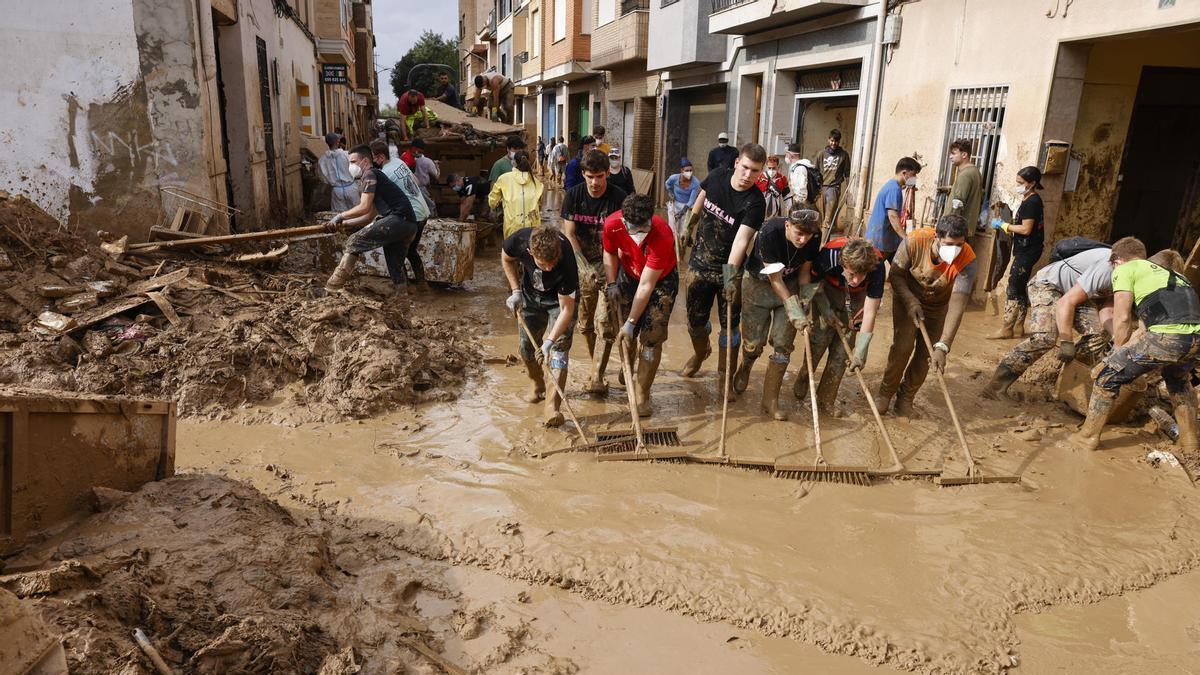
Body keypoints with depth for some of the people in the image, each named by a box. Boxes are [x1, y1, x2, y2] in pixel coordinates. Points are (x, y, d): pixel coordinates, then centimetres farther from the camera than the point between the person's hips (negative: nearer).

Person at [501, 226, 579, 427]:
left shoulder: (566, 261, -41)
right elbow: (506, 258, -6)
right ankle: (537, 384, 36)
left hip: (560, 299, -3)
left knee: (559, 347, -15)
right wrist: (516, 291, -13)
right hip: (530, 295, 4)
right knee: (526, 346, 9)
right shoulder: (519, 240, -33)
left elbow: (566, 309, -33)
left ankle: (553, 405, -16)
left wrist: (549, 341, -39)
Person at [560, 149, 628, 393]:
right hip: (582, 264, 3)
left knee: (607, 323, -10)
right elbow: (569, 235, -4)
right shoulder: (573, 196, -4)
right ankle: (595, 363, 31)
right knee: (585, 323, 10)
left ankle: (597, 377, -6)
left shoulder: (619, 198, -11)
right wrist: (585, 268, -14)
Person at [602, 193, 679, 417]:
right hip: (629, 274, 4)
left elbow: (646, 286, -33)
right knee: (625, 336, 8)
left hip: (661, 280, -3)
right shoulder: (612, 225, -28)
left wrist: (631, 322, -27)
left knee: (652, 337, -7)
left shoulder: (662, 238, -39)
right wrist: (612, 284, -5)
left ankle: (642, 396, 4)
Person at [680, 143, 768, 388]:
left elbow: (741, 239, -33)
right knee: (695, 318, 14)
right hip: (700, 261, 3)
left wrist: (730, 273, -44)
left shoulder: (755, 203, -21)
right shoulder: (717, 177, -8)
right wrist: (689, 227, 25)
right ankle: (700, 353, 45)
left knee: (730, 324, 1)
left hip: (729, 267, -3)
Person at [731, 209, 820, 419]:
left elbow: (804, 271, -3)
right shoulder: (770, 234, -32)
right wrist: (795, 313, -29)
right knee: (754, 343, -3)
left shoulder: (814, 238, -19)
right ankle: (744, 368, 36)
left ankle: (770, 400, 9)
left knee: (783, 345, -4)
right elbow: (775, 280, -27)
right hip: (758, 283, -3)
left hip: (790, 286, 3)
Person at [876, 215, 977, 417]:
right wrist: (911, 302, -31)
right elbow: (895, 274, -16)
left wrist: (942, 346, -42)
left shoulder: (967, 261, -33)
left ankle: (906, 397, 21)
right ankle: (886, 392, 9)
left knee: (926, 354, 0)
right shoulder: (914, 241, -33)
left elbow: (957, 305, -36)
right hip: (908, 298, -1)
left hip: (938, 306, 1)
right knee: (902, 346, -12)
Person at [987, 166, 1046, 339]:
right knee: (1020, 288, 14)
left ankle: (1006, 329, -6)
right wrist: (1006, 225, 9)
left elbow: (1026, 229, -21)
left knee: (1013, 289, -8)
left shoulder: (1031, 202, -17)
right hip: (1026, 250, 10)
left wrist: (1003, 225, -13)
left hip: (1027, 251, -10)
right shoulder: (1034, 200, 14)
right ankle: (1019, 326, 21)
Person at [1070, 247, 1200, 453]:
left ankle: (1088, 436, 19)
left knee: (1109, 375, 11)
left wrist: (1120, 352, 20)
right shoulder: (1168, 271, 33)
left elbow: (1122, 318, 4)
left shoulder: (1124, 269, 11)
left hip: (1167, 336, -7)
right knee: (1178, 379, 37)